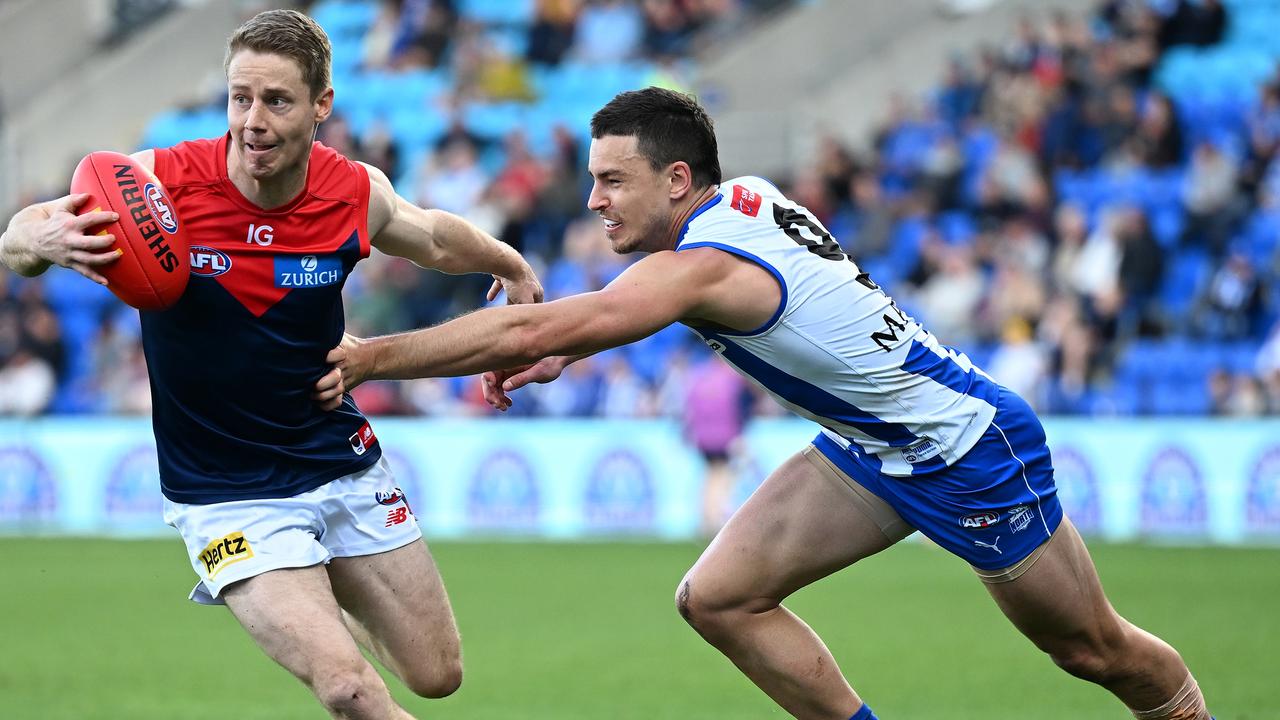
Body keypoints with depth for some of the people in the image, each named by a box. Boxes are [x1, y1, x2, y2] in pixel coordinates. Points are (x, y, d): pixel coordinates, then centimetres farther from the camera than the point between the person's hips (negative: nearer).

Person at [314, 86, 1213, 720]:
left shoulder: (706, 265, -31)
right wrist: (558, 357, 2)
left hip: (968, 449, -9)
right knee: (719, 598, -3)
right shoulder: (745, 196, -5)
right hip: (872, 448, 9)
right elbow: (619, 308, 17)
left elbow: (526, 330, -34)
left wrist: (370, 356, -28)